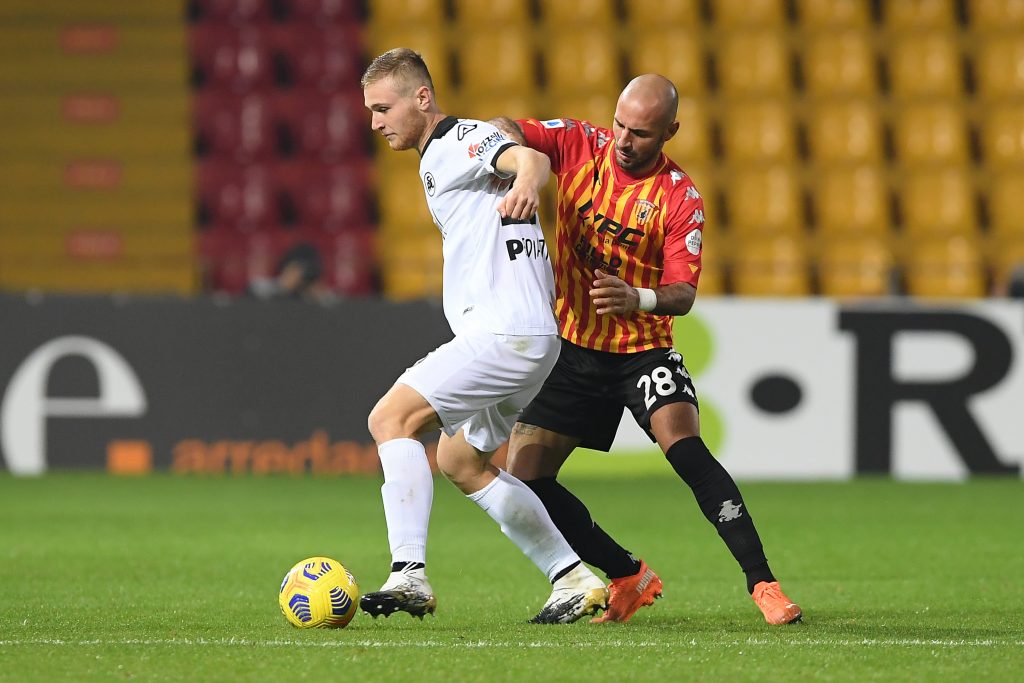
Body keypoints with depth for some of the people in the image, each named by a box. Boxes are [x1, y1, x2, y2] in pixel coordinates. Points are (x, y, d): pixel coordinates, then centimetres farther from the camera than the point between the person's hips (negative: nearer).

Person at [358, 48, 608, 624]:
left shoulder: (460, 141, -8)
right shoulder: (438, 159, 23)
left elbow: (530, 156, -30)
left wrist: (527, 181, -51)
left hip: (506, 330, -11)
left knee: (392, 418, -17)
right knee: (459, 461, 20)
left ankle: (410, 575, -26)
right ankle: (575, 580, 20)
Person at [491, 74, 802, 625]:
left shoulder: (680, 198, -13)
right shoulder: (579, 145, -4)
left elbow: (683, 292, -17)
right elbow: (502, 129, -8)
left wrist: (639, 299, -40)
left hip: (644, 348, -4)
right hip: (572, 348, 4)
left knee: (684, 445, -28)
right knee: (523, 476, -3)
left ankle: (762, 582, -27)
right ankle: (628, 578, 13)